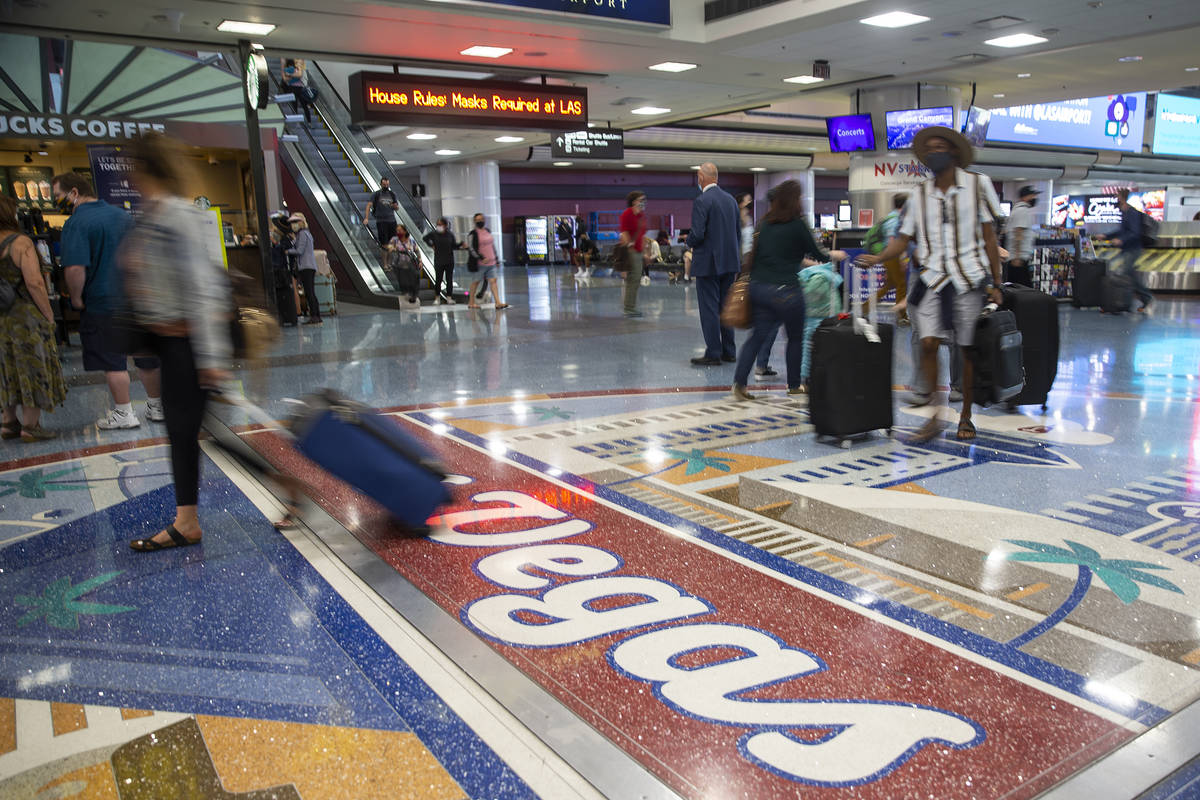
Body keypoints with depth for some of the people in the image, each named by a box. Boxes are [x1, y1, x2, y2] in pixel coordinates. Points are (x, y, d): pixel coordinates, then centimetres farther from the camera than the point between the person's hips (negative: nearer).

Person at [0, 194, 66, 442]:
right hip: (25, 317, -7)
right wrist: (48, 314, -11)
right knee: (33, 368, 3)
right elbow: (34, 282, -21)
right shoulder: (20, 243, -14)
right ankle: (30, 426, 6)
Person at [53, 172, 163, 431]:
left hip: (103, 304, -7)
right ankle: (156, 407, 24)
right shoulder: (122, 215, 9)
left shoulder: (76, 223, -14)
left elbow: (75, 268, -25)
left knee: (112, 361, 4)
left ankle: (123, 414, 11)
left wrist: (76, 298, -10)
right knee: (146, 356, 13)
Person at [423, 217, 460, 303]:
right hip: (439, 261, -2)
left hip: (449, 261, 2)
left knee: (449, 280, 3)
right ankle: (438, 298, 14)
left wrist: (461, 243, -13)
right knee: (438, 280, 2)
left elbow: (454, 246, 3)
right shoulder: (434, 234, -4)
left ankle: (449, 298, 10)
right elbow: (425, 238, 12)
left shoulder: (450, 234, 1)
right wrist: (431, 245, 3)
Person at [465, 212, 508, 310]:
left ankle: (498, 302, -8)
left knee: (493, 281, -2)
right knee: (476, 282, 5)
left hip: (491, 262, 6)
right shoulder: (473, 234, -9)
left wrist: (495, 257, 20)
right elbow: (471, 249, -15)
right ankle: (471, 302, 19)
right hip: (480, 263, -6)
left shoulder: (488, 231, 14)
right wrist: (482, 258, -21)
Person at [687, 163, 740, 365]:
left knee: (709, 309, -2)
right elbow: (737, 231, 13)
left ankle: (713, 354, 1)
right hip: (729, 261, 7)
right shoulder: (731, 199, 10)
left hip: (708, 263, -7)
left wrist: (689, 242, 2)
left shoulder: (702, 201, -14)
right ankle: (729, 352, 19)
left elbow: (697, 234, -20)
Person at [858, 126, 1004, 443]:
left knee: (969, 349, 4)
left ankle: (966, 417, 18)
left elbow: (989, 237, 4)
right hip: (933, 278, 1)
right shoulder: (920, 195, 9)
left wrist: (996, 284, 2)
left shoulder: (978, 184, 4)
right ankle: (934, 418, -2)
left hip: (971, 277, -1)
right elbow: (904, 237, 6)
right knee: (928, 343, -12)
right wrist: (878, 257, -15)